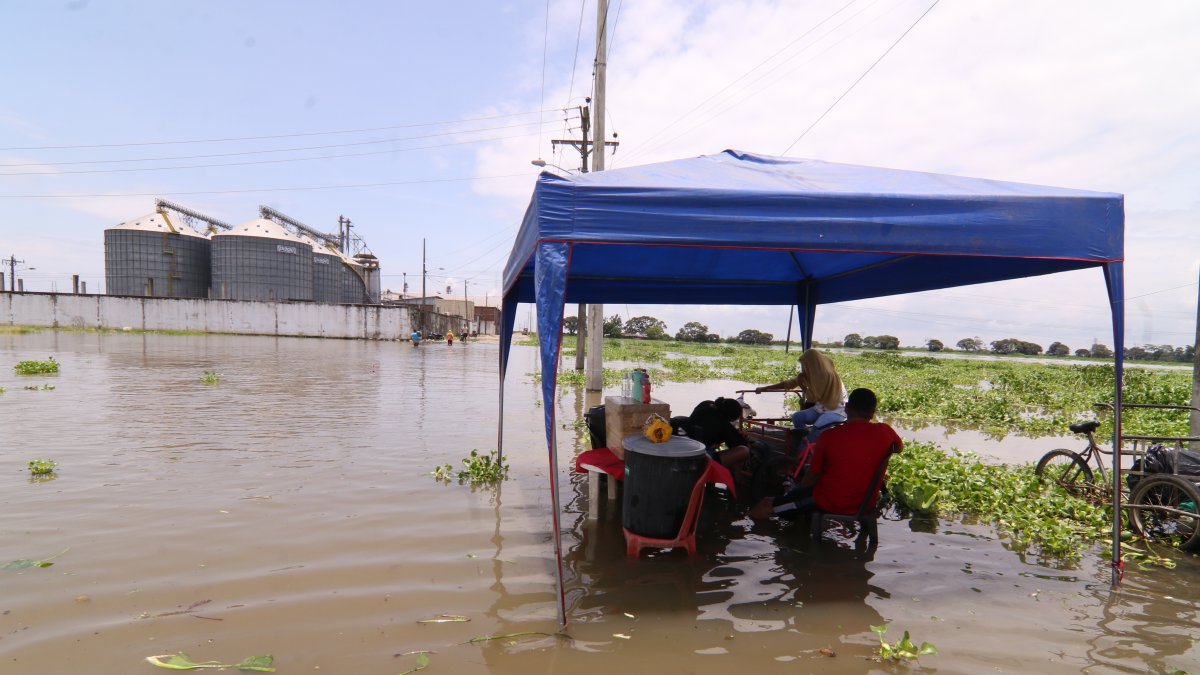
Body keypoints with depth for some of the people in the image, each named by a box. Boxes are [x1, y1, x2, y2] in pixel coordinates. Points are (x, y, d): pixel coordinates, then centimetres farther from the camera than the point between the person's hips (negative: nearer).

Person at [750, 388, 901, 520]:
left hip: (830, 502, -5)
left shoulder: (829, 436, -18)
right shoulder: (884, 431, -10)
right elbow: (899, 447, 15)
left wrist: (797, 490, 12)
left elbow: (812, 477, -7)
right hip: (866, 503, 5)